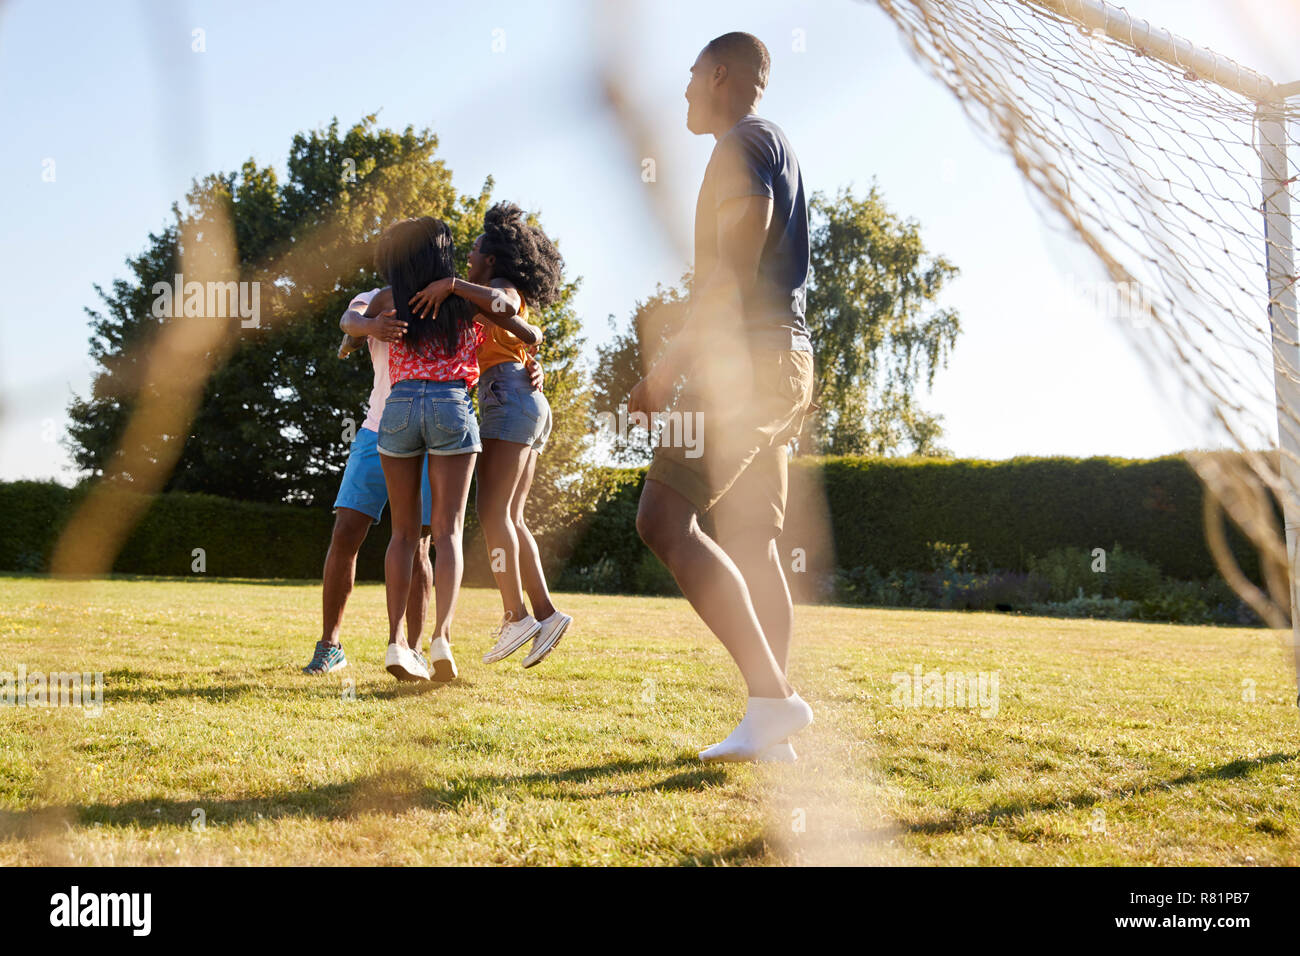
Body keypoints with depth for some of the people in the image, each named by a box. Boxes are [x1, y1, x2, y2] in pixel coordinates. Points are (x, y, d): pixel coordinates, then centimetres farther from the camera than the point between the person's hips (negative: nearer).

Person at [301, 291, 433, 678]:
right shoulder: (374, 300, 7)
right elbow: (349, 322, -17)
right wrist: (369, 327, -42)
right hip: (378, 433, 1)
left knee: (414, 548, -6)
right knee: (344, 535, -7)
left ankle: (413, 651, 7)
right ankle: (329, 646, 5)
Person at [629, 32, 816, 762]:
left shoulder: (744, 141, -5)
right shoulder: (776, 152, 25)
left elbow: (734, 266, -17)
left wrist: (671, 362, -18)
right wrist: (687, 359, 27)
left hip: (745, 358, -10)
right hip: (784, 364, 10)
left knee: (664, 518, -15)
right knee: (751, 543, 7)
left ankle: (772, 696, -20)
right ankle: (772, 727, 6)